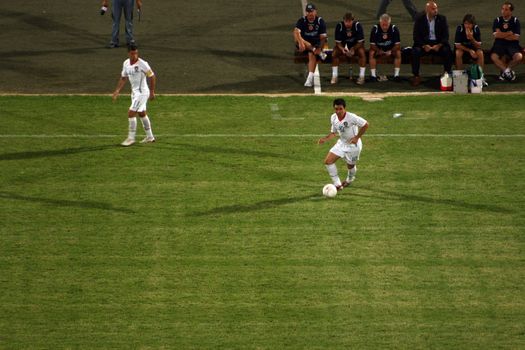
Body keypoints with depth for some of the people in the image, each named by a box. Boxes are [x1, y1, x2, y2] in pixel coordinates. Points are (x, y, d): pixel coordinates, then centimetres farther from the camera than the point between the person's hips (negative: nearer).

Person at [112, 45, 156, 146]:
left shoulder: (142, 64, -19)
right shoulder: (126, 63, 2)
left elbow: (152, 76, -10)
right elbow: (123, 78, 13)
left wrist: (152, 92, -8)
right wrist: (117, 91, 4)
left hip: (142, 92, -8)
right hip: (134, 92, 8)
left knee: (131, 113, -13)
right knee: (142, 113, 18)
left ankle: (131, 138, -5)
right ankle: (149, 136, 31)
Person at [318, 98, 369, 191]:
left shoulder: (351, 117, -27)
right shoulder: (333, 118, -6)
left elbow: (365, 125, -19)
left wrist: (357, 137, -21)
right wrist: (325, 138, -10)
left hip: (353, 145, -6)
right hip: (341, 143, 6)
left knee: (350, 166, 13)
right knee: (328, 161, -8)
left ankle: (349, 180, 49)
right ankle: (337, 184, 1)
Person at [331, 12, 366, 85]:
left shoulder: (358, 25, -23)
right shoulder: (339, 26, -20)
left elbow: (360, 42, -18)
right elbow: (338, 42, -14)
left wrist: (353, 49, -35)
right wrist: (342, 49, -35)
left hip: (356, 45, -1)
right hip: (343, 45, 1)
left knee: (362, 52, -31)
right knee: (334, 53, -25)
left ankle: (361, 76, -24)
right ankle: (334, 76, -15)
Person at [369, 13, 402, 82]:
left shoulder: (394, 29, -15)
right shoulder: (375, 29, -16)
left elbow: (398, 44, -12)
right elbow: (372, 45, -13)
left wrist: (390, 51, -28)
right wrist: (379, 51, -29)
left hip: (391, 49, 0)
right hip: (378, 49, 0)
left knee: (398, 53, -28)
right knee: (371, 53, -29)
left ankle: (396, 75, -23)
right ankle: (373, 75, -25)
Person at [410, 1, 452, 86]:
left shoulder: (442, 19, 3)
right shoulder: (419, 20, 1)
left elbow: (445, 35, 0)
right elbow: (416, 36, -2)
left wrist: (439, 45, -18)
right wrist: (424, 46, -19)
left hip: (438, 43, 0)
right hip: (424, 43, 0)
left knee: (447, 51, -29)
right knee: (415, 51, -29)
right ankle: (416, 76, -20)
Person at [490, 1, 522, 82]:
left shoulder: (515, 21, 3)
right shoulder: (497, 20, 6)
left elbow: (516, 37, -5)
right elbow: (496, 35, -5)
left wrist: (502, 35, -4)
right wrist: (509, 33, -5)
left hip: (512, 44, 0)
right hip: (499, 44, 0)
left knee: (519, 57, -30)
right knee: (493, 57, -31)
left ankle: (504, 69, -5)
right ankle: (507, 70, -11)